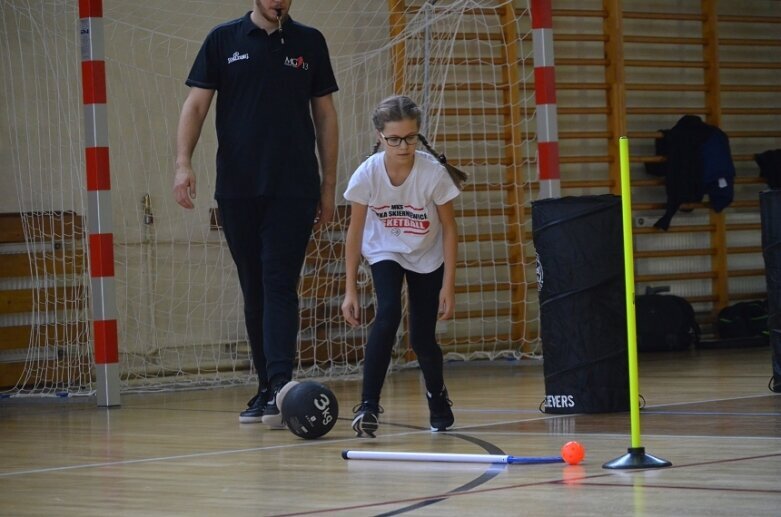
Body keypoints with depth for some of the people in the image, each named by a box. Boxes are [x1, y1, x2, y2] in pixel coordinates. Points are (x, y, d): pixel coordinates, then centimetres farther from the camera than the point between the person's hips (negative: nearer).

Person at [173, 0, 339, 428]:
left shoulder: (309, 42, 8)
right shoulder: (224, 40, 6)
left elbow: (324, 113, 12)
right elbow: (196, 104, 4)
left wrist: (329, 183, 8)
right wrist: (183, 163, -11)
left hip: (294, 189, -1)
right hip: (237, 191, 1)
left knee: (279, 285, -12)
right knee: (254, 291, 6)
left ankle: (280, 389, -20)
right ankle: (265, 389, 13)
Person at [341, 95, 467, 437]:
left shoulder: (434, 172, -27)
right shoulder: (367, 174, -24)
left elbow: (449, 228, -14)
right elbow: (355, 231, -13)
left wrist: (448, 284, -14)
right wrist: (351, 289, -12)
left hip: (427, 258, 0)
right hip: (385, 252, 0)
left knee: (422, 338, -1)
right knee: (388, 315, -26)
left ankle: (437, 397, 30)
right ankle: (368, 405, -22)